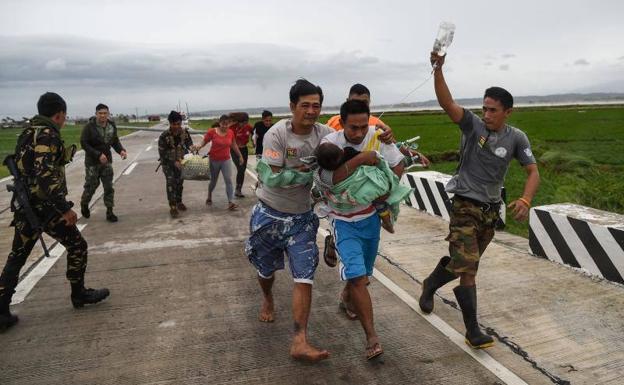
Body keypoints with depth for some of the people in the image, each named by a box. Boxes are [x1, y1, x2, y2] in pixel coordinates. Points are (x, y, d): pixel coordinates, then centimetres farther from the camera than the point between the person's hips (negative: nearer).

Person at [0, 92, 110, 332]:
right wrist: (65, 208, -28)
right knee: (77, 246, 9)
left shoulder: (28, 133, 13)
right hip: (46, 206, -9)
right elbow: (45, 174, -26)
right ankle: (79, 294, 21)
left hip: (24, 206, 9)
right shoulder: (47, 135, -15)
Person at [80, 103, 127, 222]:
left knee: (109, 187, 2)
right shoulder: (89, 127, -14)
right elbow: (84, 143, -15)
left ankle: (109, 212, 9)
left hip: (107, 160, 4)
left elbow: (115, 141, 9)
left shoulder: (112, 126, 0)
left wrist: (121, 150, -11)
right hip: (92, 162, -4)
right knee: (91, 186, 7)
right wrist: (98, 155, -24)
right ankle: (84, 205, 35)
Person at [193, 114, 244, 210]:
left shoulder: (231, 132, -3)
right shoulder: (212, 132, -14)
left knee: (228, 180, -9)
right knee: (213, 180, 14)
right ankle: (209, 196, 41)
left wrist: (240, 156, 13)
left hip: (226, 160, 2)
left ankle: (231, 202, -9)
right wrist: (199, 147, -28)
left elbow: (234, 145, 9)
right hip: (214, 160, -2)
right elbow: (204, 141, -8)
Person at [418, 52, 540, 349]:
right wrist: (438, 69, -36)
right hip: (465, 207, -4)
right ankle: (472, 330, 2)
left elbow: (533, 172, -6)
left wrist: (525, 200, -24)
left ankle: (430, 284, 46)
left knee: (461, 262, 18)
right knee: (466, 267, -9)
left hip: (491, 210, 4)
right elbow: (446, 103, -23)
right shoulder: (472, 124, -9)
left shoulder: (516, 138, -2)